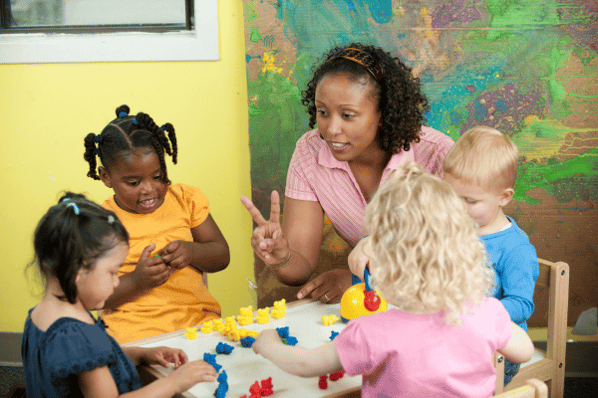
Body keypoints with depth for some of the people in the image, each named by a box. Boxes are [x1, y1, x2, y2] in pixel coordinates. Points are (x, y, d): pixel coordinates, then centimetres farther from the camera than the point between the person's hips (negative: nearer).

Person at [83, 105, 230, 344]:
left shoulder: (186, 199, 12)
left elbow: (222, 256, 14)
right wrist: (136, 282, -15)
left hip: (198, 317, 3)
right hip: (135, 328, -3)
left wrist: (191, 252, -7)